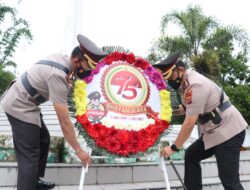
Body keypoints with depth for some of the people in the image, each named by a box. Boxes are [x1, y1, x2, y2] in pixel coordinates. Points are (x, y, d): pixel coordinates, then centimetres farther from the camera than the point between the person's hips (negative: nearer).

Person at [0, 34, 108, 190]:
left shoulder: (62, 59, -4)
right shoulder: (58, 76, -29)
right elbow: (64, 122, -27)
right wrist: (79, 151, -19)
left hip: (19, 102, 10)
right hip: (20, 107, -10)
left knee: (43, 139, 17)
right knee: (29, 157, -8)